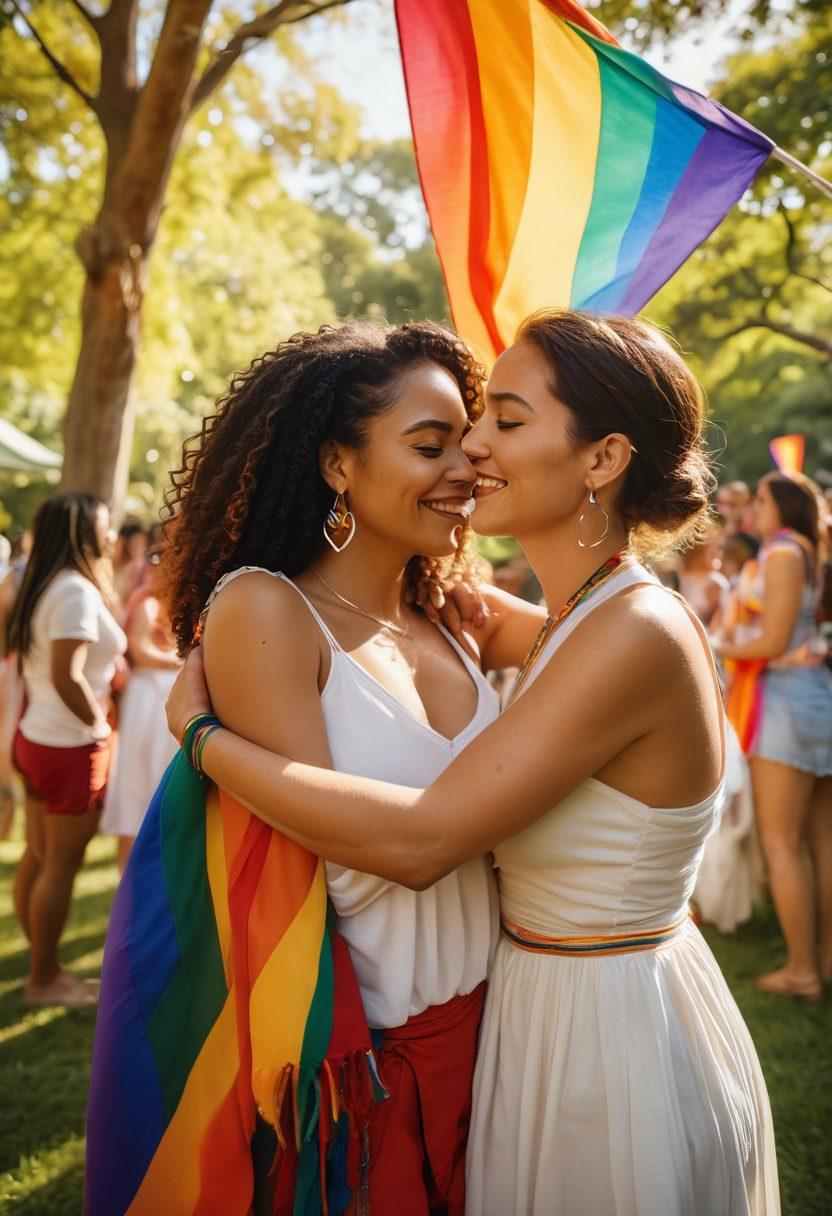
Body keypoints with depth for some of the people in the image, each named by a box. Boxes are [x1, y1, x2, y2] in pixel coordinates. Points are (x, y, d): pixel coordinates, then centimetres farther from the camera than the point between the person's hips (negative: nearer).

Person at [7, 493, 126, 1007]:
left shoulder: (44, 586, 10)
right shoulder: (77, 590, -19)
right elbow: (67, 678, -26)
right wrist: (101, 726, -13)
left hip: (35, 737, 9)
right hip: (71, 748, -9)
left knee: (38, 857, 16)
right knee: (62, 864, 2)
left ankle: (42, 966, 29)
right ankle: (45, 979, 14)